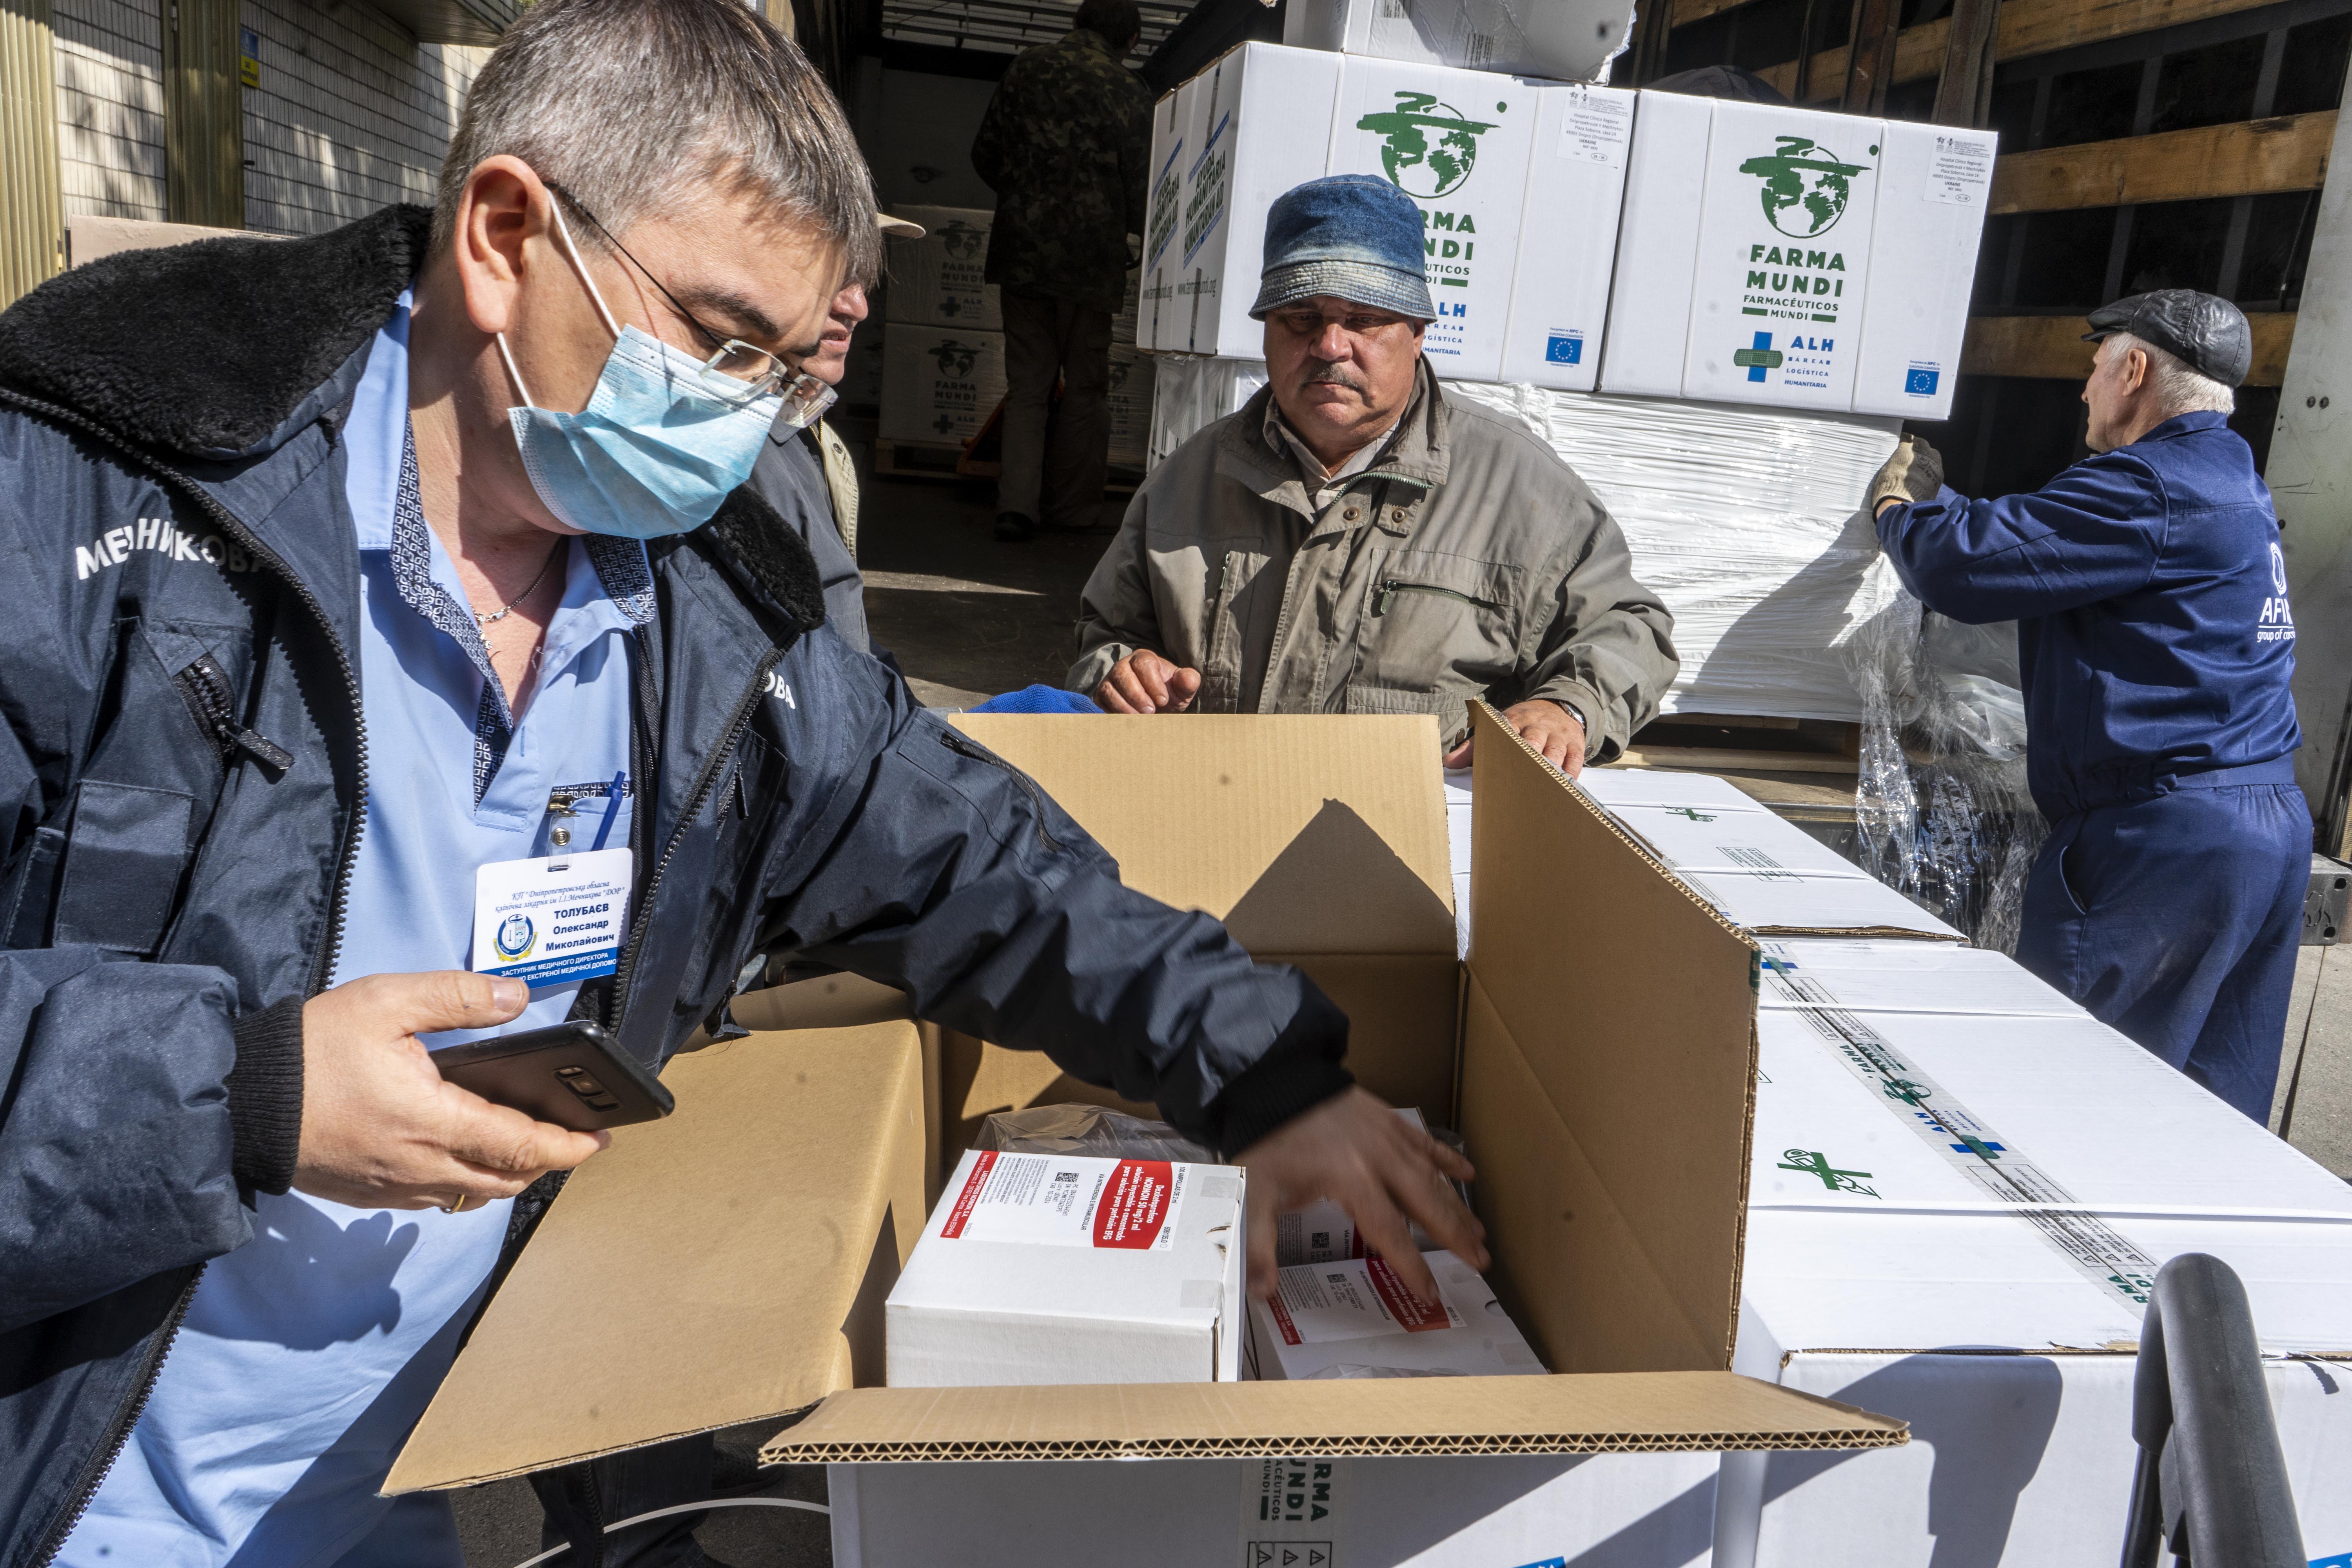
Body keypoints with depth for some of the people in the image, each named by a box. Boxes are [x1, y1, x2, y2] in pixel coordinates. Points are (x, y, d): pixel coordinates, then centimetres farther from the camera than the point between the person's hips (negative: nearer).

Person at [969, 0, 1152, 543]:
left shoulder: (1027, 67, 6)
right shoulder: (1126, 89, -7)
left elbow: (984, 155, 11)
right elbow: (1137, 184, -4)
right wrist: (1138, 231, 16)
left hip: (1021, 248, 3)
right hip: (1090, 254, -3)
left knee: (1027, 383, 9)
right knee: (1085, 386, 10)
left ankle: (1017, 503, -3)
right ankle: (1070, 508, 14)